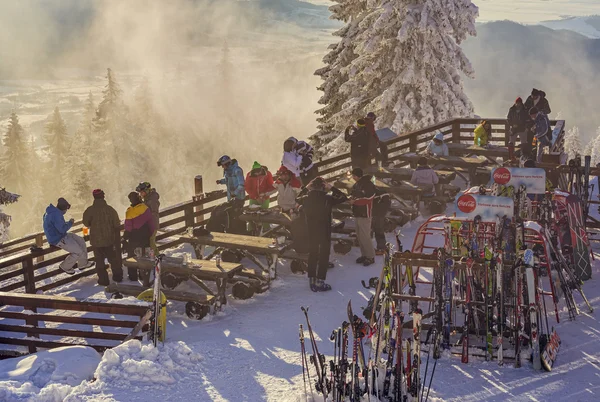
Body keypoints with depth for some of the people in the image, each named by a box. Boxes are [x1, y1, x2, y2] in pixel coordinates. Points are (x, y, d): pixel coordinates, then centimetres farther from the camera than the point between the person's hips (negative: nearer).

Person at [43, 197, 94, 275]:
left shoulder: (53, 212, 7)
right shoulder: (56, 214, -27)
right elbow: (62, 229, -27)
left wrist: (68, 223, 5)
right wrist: (70, 223, -11)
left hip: (61, 236, 11)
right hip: (57, 240, -11)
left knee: (81, 241, 10)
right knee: (78, 252, -10)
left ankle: (83, 263, 20)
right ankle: (65, 267, 9)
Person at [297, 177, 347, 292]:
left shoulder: (306, 198, -6)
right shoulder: (327, 199, -18)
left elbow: (298, 199, 19)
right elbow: (344, 197, -7)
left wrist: (305, 188, 14)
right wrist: (332, 188, -5)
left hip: (311, 232, 4)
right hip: (324, 233, -4)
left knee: (312, 254, 17)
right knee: (323, 256, 7)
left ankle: (311, 280, 21)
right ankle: (319, 282, 7)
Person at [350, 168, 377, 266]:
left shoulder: (368, 185, -16)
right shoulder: (357, 184, 10)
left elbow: (367, 199, -22)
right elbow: (353, 194, 21)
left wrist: (355, 201, -16)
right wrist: (352, 198, -2)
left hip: (364, 214, -9)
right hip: (357, 213, 9)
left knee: (364, 236, -7)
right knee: (359, 236, 13)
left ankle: (370, 257, 2)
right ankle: (364, 255, 23)